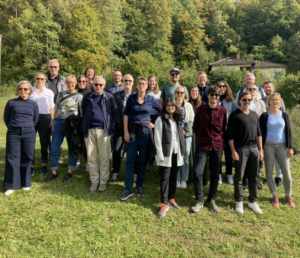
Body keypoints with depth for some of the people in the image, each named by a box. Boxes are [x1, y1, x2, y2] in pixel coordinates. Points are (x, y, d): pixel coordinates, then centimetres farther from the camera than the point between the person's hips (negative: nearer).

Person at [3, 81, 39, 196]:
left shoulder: (33, 104, 8)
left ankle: (25, 183, 18)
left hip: (29, 134, 1)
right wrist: (13, 128, 11)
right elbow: (6, 118, 12)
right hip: (13, 133, -1)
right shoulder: (11, 103, 4)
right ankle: (11, 185, 8)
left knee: (26, 158, 5)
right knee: (12, 158, 0)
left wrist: (28, 129, 13)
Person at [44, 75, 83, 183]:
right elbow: (56, 109, 14)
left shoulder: (79, 96, 3)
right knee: (54, 148, 1)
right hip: (59, 122, 3)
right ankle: (54, 172, 13)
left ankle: (70, 171, 18)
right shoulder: (61, 94, 13)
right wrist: (53, 124, 10)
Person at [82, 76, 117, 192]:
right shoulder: (87, 97, 10)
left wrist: (110, 126, 1)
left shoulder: (109, 97, 3)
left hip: (104, 130, -2)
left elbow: (114, 113, 6)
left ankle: (103, 181, 16)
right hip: (89, 130, 3)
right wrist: (84, 126, 10)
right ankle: (94, 180, 19)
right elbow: (83, 112, 17)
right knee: (91, 157, 7)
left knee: (104, 157, 3)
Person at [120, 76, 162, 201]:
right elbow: (126, 114, 0)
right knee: (130, 160, -1)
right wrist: (125, 131, -6)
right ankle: (128, 189, 6)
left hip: (145, 131, 1)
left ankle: (139, 186, 20)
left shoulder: (151, 99, 3)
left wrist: (156, 123, 5)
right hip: (132, 131, -1)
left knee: (143, 160, 7)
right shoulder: (131, 97, 1)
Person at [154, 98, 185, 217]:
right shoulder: (160, 119, -5)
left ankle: (171, 198, 28)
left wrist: (182, 151, 7)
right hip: (166, 153, -5)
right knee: (165, 177, -1)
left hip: (177, 153, 5)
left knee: (174, 176, 13)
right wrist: (160, 155, -14)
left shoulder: (178, 120, 12)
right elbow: (157, 138, -9)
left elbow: (181, 136, 15)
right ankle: (164, 203, 6)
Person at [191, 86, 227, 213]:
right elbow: (195, 126, 7)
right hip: (202, 145, -1)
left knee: (215, 174, 9)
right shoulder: (201, 109, 0)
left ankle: (211, 200, 26)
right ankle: (199, 200, 10)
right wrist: (201, 137, 6)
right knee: (197, 172, -8)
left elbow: (224, 128, 11)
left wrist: (219, 138, 2)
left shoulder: (223, 111, 2)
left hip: (217, 146, 1)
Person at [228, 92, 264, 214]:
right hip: (241, 149, -5)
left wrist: (260, 149, 10)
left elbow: (258, 133, 15)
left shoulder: (254, 115, 13)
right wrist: (233, 151, -14)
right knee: (239, 177, 4)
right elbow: (230, 135, -8)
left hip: (254, 148, 5)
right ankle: (239, 201, 17)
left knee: (254, 176, 10)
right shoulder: (234, 115, -4)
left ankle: (253, 201, 23)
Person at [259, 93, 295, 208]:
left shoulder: (284, 115, 6)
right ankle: (275, 196, 18)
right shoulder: (264, 116, 0)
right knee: (269, 172, 4)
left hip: (282, 146, 1)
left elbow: (288, 131, 7)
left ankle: (288, 196, 21)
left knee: (287, 173, 1)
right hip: (268, 146, -1)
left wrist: (290, 147, 0)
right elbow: (261, 133, 0)